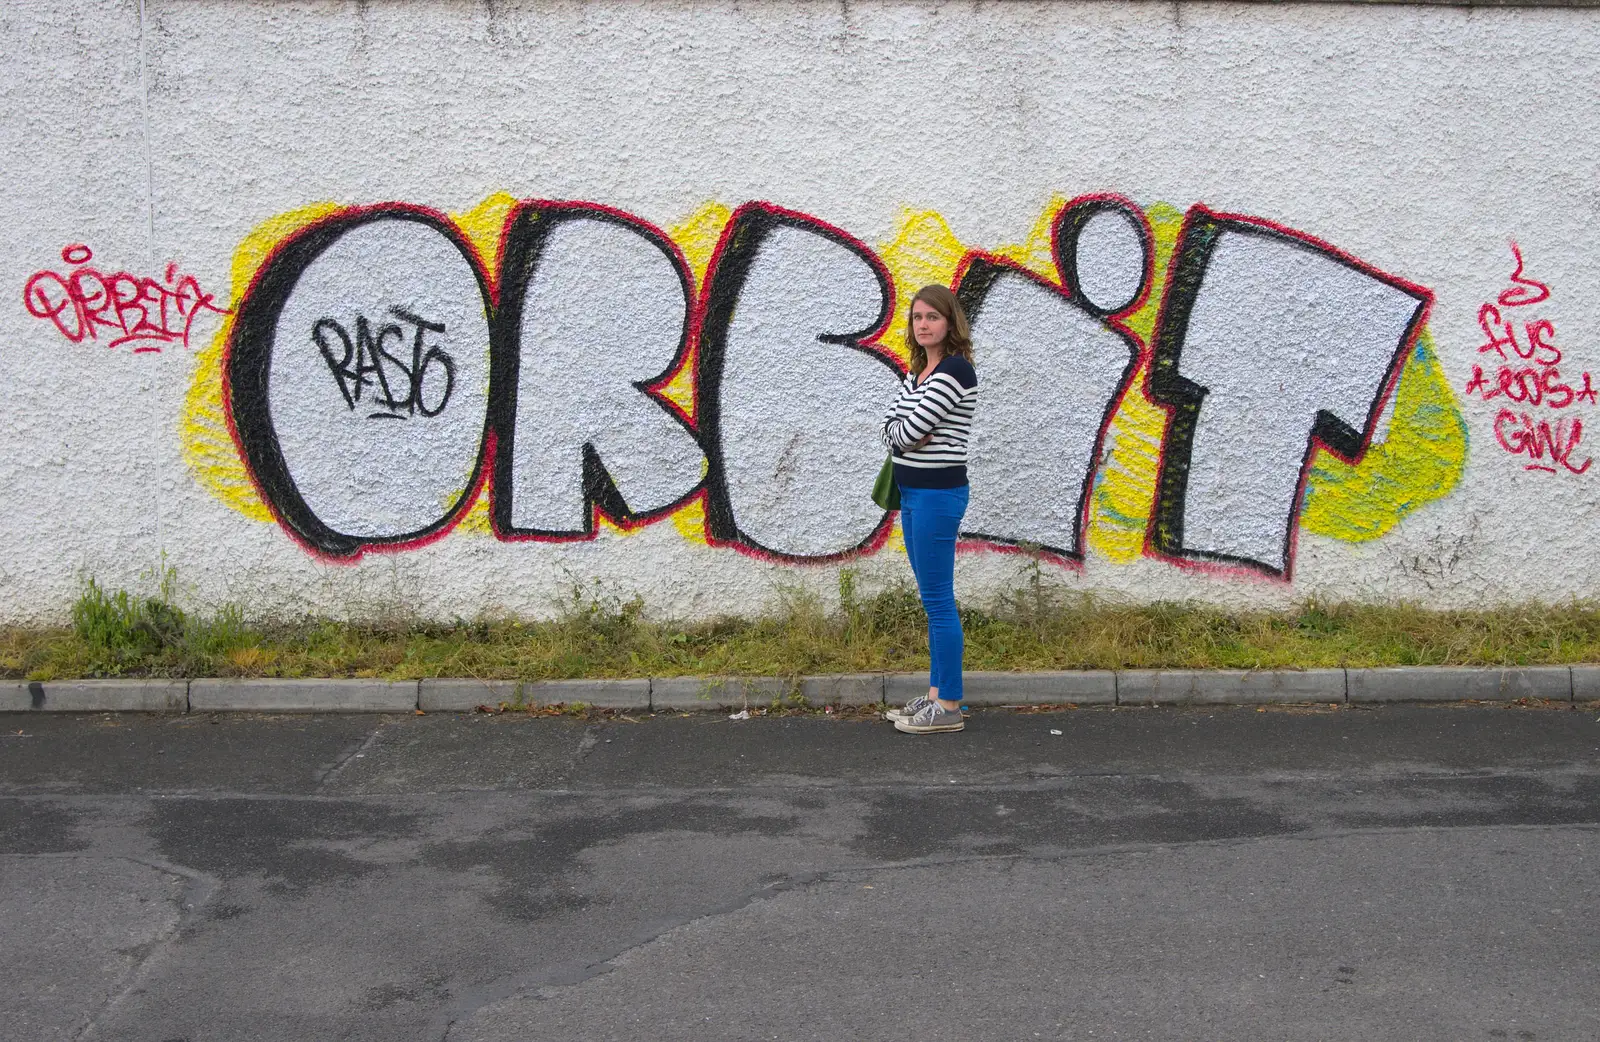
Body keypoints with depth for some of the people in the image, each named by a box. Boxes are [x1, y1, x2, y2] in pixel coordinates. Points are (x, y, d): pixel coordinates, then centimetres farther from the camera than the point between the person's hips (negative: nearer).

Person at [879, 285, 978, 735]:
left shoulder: (956, 369, -15)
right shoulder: (918, 372, 14)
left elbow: (910, 430, -19)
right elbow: (890, 426, 9)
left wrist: (905, 433, 2)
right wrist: (907, 433, -10)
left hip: (938, 493, -10)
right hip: (912, 492, 10)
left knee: (938, 600, -6)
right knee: (931, 598, 14)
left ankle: (949, 707, 1)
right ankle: (937, 693, 23)